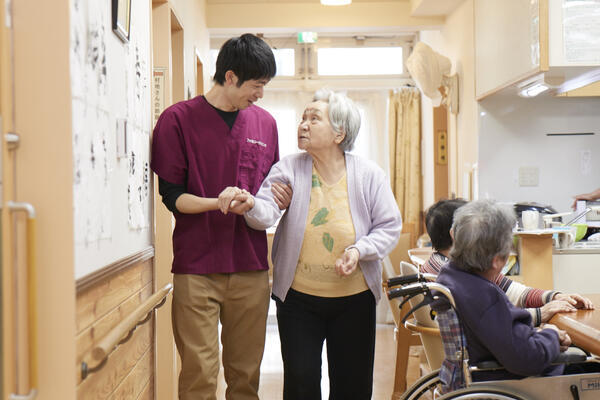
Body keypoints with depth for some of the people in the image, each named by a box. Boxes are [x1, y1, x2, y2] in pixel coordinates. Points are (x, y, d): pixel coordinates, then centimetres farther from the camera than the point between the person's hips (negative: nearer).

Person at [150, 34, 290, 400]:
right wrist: (217, 202, -20)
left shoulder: (265, 123, 13)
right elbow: (172, 196, -4)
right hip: (196, 268, -4)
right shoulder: (178, 119, -1)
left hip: (251, 268, 4)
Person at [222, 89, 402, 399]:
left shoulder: (369, 175, -3)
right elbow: (267, 213, -18)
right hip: (298, 297, 0)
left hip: (354, 297, 1)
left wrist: (359, 250, -17)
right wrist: (251, 204, -41)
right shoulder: (288, 169, -4)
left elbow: (389, 226, 0)